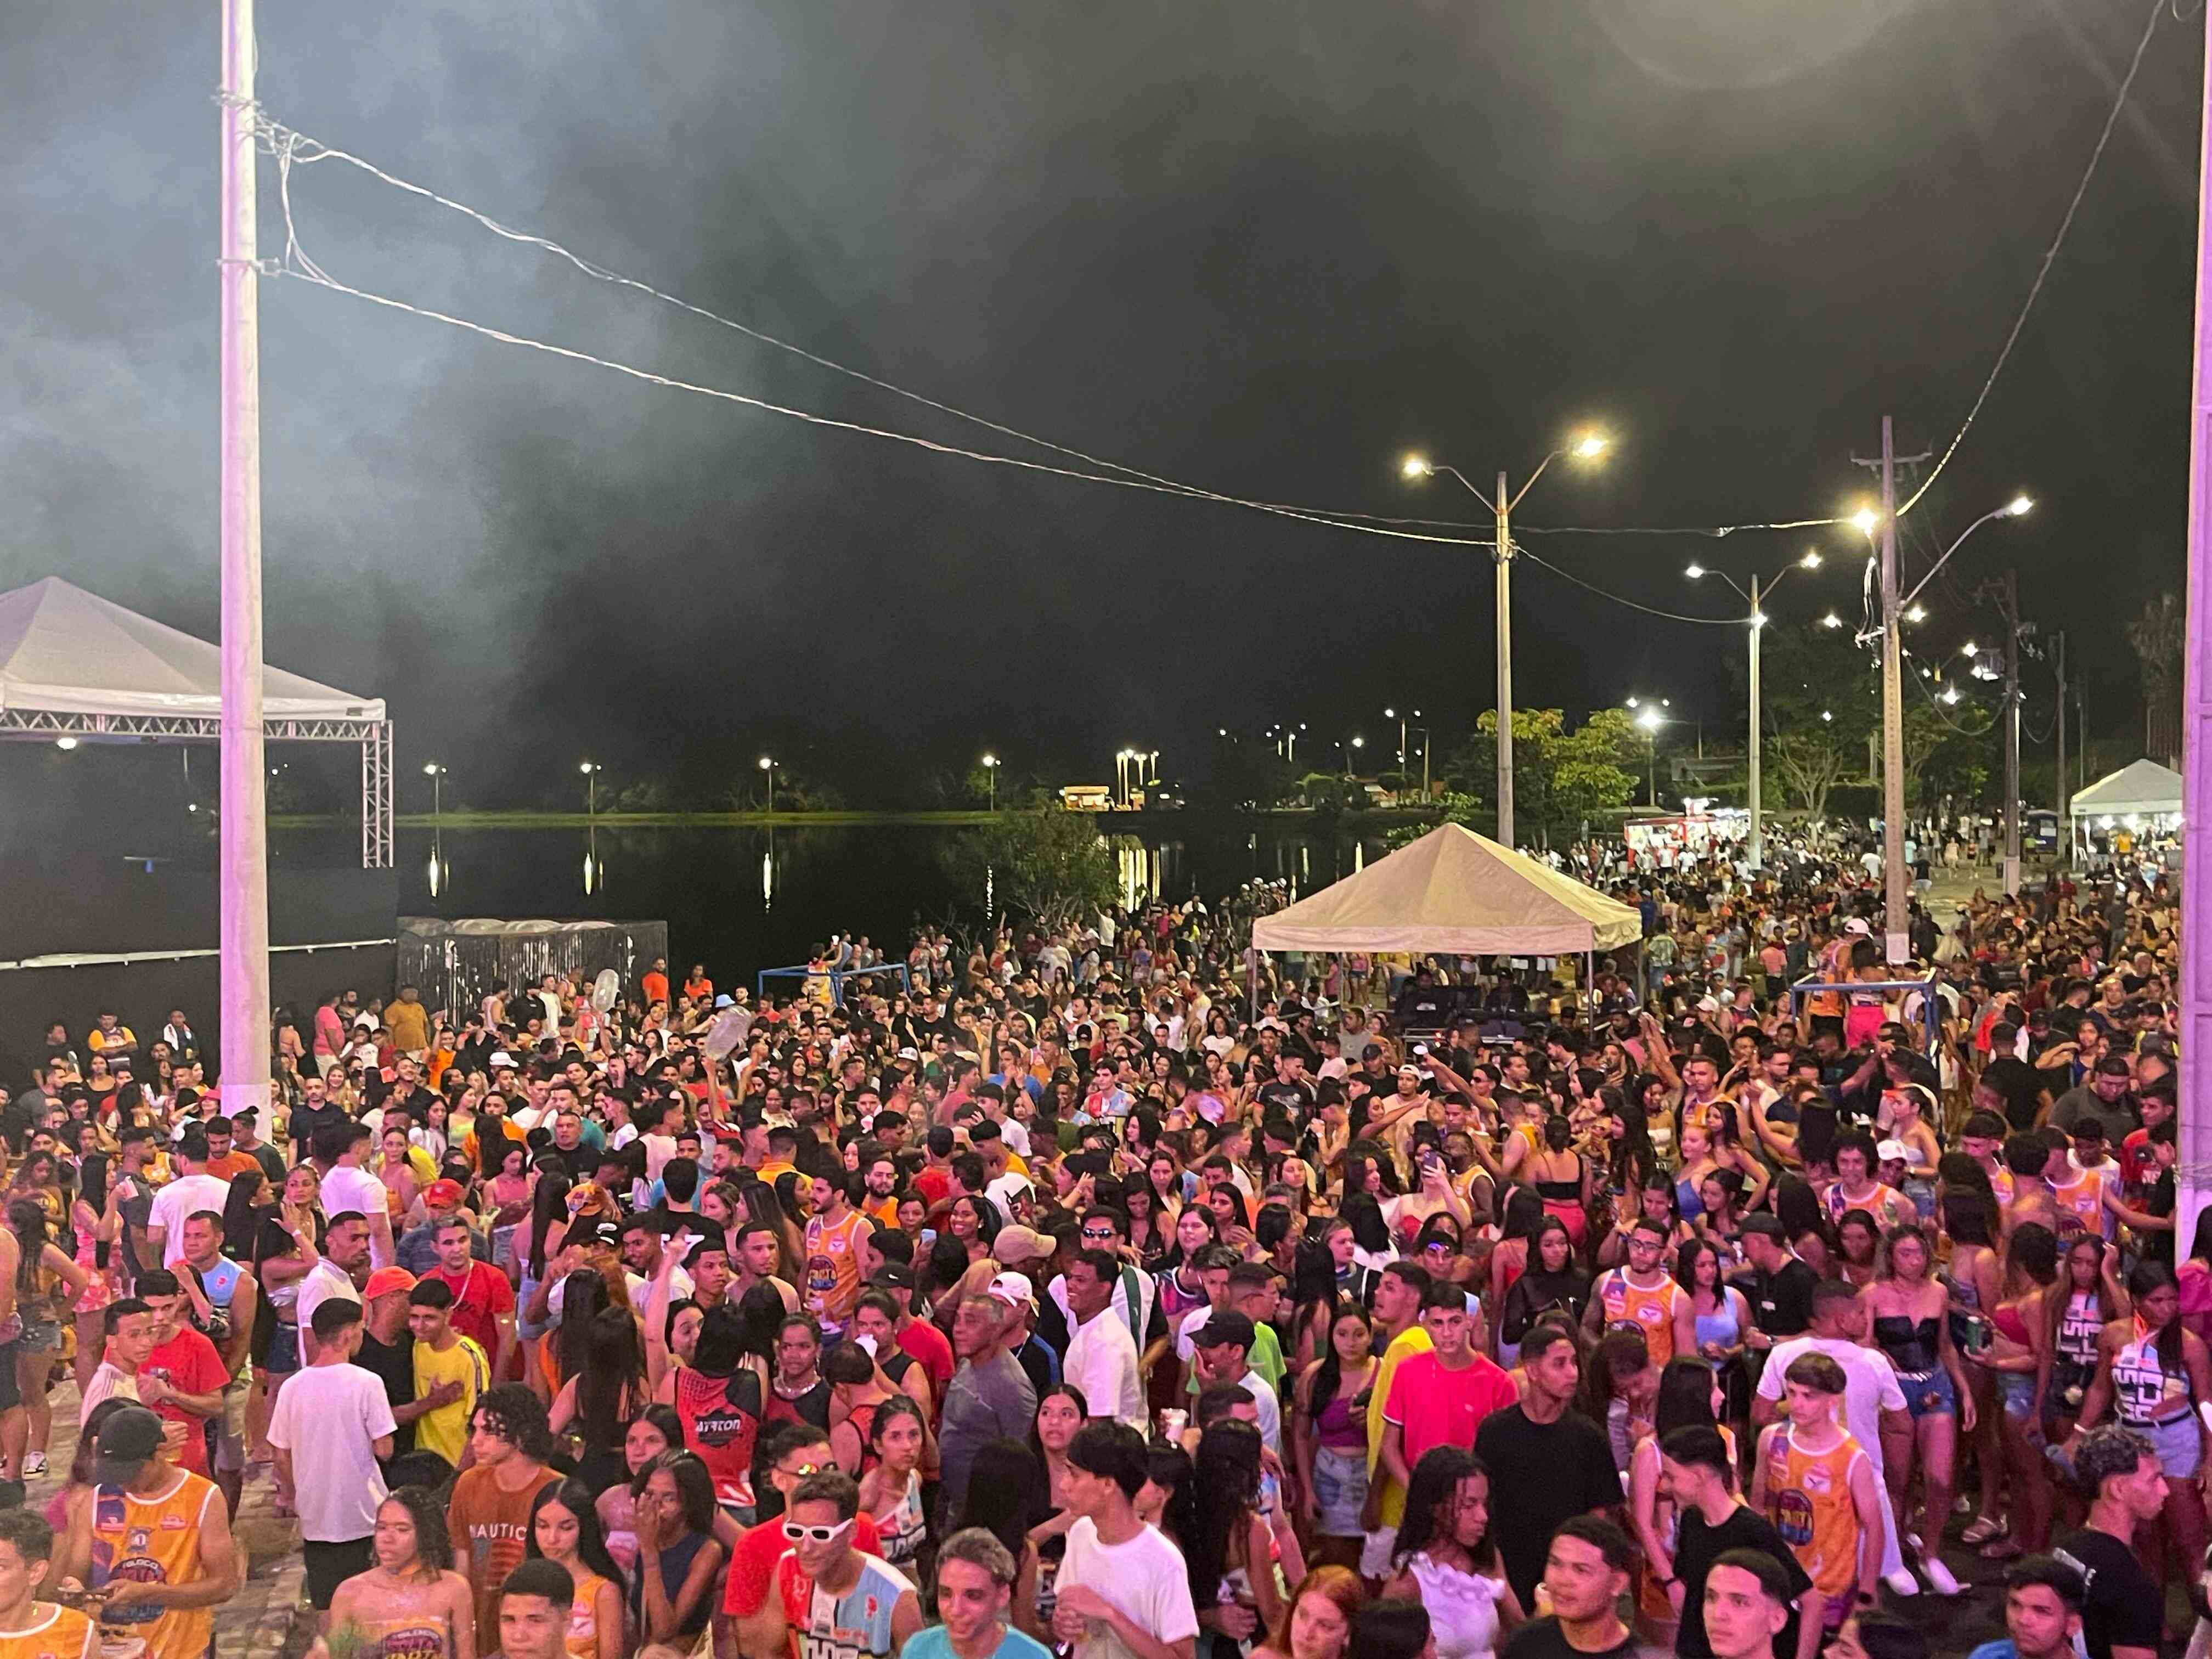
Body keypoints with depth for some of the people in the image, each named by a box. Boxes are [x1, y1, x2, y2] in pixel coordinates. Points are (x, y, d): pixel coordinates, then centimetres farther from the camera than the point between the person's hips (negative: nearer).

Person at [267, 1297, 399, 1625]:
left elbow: (282, 1458, 5)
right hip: (362, 1510, -3)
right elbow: (383, 1449, -13)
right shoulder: (366, 1383, -15)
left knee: (327, 1605, 11)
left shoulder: (293, 1388, -2)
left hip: (314, 1513, 4)